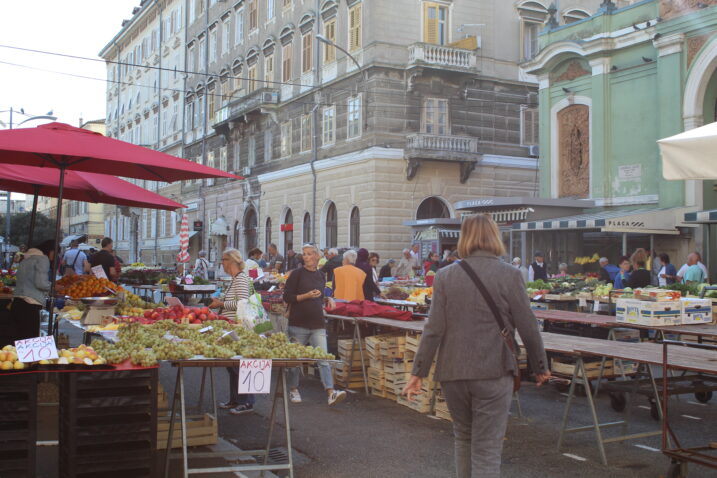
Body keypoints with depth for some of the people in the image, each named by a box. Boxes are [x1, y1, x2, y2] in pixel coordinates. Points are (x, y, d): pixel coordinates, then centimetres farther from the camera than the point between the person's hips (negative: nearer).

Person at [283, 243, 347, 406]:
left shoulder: (321, 275, 12)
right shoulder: (297, 274, -4)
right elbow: (287, 297, -7)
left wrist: (328, 299, 6)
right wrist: (307, 296, -17)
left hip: (317, 323, 3)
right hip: (299, 323, -3)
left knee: (323, 359, -5)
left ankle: (331, 392, -12)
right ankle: (293, 390, 24)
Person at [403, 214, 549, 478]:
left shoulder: (445, 275, -1)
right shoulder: (509, 275, -7)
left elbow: (434, 329, -4)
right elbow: (528, 328, -4)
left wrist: (418, 372, 2)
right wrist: (540, 367, 10)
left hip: (452, 372, 3)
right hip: (493, 373, -3)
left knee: (463, 437, 22)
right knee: (487, 450, 3)